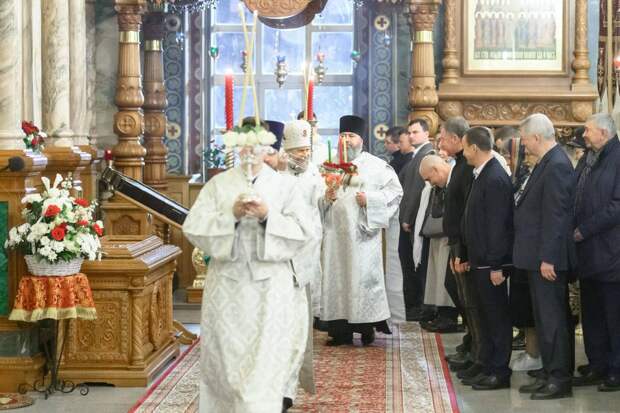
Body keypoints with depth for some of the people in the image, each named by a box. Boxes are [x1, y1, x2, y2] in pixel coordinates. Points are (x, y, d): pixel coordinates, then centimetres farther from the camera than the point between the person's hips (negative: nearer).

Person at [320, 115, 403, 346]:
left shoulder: (375, 165, 2)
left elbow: (395, 190, -1)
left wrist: (370, 199, -12)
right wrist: (325, 197, -5)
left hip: (361, 232, -4)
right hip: (335, 232, 4)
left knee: (363, 274, -4)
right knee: (336, 274, 2)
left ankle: (367, 327, 6)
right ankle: (341, 330, 7)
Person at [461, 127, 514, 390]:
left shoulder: (495, 179, -18)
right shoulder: (483, 175, 11)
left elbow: (497, 225, -21)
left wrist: (496, 265, -21)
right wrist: (471, 257, 15)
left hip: (491, 263, -10)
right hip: (481, 261, 10)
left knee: (497, 316, 0)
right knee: (487, 316, 15)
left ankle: (500, 372, 8)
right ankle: (487, 367, 24)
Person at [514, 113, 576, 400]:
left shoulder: (556, 166, -18)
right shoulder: (547, 163, 12)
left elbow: (555, 216, -22)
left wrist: (547, 258, -22)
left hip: (547, 259, -10)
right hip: (538, 257, 10)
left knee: (552, 319, -2)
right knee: (544, 318, 16)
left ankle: (560, 380, 6)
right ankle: (549, 374, 25)